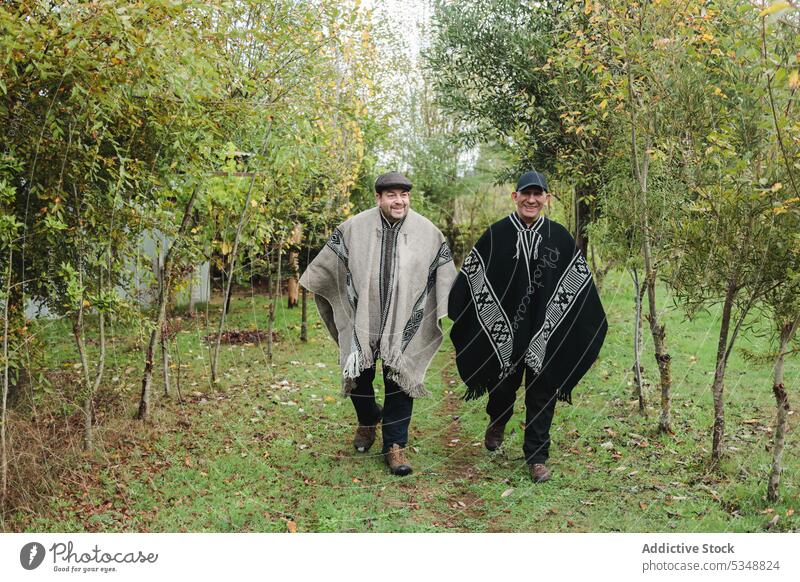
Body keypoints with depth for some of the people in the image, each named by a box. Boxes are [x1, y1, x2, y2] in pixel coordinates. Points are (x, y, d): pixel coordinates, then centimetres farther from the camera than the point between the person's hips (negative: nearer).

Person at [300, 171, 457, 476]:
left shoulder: (428, 232, -2)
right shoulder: (354, 228, -4)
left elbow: (445, 280, 6)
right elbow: (327, 265, 9)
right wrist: (306, 283, 16)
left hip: (404, 326, 0)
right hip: (361, 322, 1)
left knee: (400, 382, 3)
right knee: (358, 377, 12)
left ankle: (395, 446, 18)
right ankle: (368, 421, 43)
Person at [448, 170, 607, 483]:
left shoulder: (560, 237, 1)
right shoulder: (496, 234, -3)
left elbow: (581, 281, 6)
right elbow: (470, 275, 0)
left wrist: (592, 326, 5)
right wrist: (458, 314, -3)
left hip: (546, 334, 1)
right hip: (502, 331, -1)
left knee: (542, 393, 4)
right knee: (504, 385, 14)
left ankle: (537, 456, 18)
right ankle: (497, 421, 48)